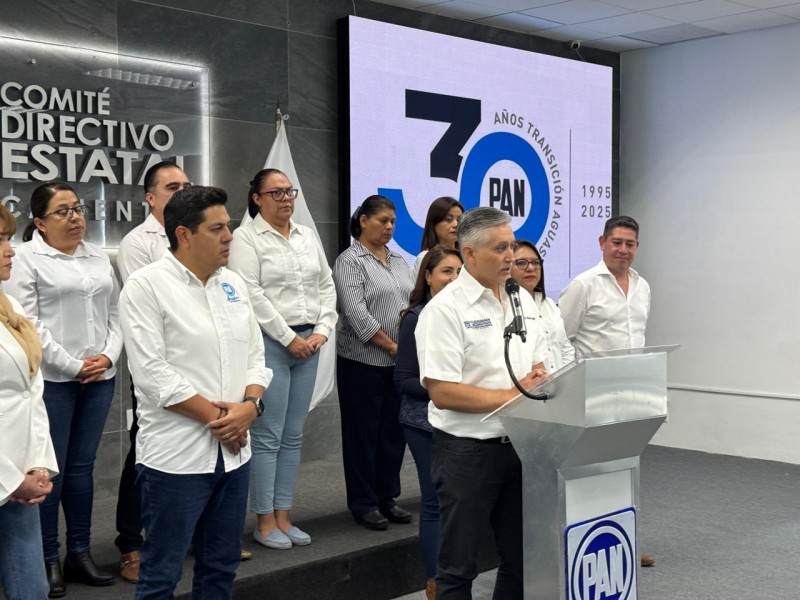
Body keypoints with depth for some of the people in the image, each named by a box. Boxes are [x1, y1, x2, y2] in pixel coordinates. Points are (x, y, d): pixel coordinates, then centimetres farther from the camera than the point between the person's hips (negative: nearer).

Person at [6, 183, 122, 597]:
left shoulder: (99, 258, 14)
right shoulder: (26, 258, -3)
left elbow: (115, 315, 13)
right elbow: (28, 323, -10)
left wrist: (108, 356, -4)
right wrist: (72, 365, -13)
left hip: (100, 378, 5)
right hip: (51, 379, -5)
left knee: (82, 466, 11)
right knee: (50, 469, 2)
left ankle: (79, 553, 19)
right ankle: (47, 560, 11)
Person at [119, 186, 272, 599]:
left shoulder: (233, 284, 10)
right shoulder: (145, 286, -9)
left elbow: (255, 356, 12)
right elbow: (152, 374, -16)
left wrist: (250, 405, -7)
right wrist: (214, 416, -13)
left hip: (233, 451, 7)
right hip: (176, 456, -6)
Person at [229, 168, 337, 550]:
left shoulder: (307, 236, 15)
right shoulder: (245, 237, -4)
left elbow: (326, 286, 15)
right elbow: (251, 294, -13)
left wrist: (322, 330, 1)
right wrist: (289, 338, -13)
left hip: (308, 343, 6)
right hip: (269, 342, -6)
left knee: (293, 435, 9)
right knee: (268, 436, -3)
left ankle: (283, 516, 17)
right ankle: (264, 522, 6)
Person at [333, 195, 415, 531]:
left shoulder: (398, 261, 15)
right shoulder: (350, 261, -7)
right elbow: (356, 312, -16)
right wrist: (391, 346, -15)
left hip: (399, 362, 7)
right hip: (363, 361, -6)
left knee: (393, 431, 10)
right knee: (363, 433, 3)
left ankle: (387, 498, 21)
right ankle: (363, 503, 12)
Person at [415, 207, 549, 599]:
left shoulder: (522, 300, 9)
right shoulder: (445, 309, -13)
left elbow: (540, 366, 17)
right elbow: (443, 393, -20)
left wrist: (538, 378, -8)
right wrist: (514, 397, -15)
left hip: (519, 445, 7)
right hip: (467, 450, -7)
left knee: (520, 556, 15)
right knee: (459, 565, 4)